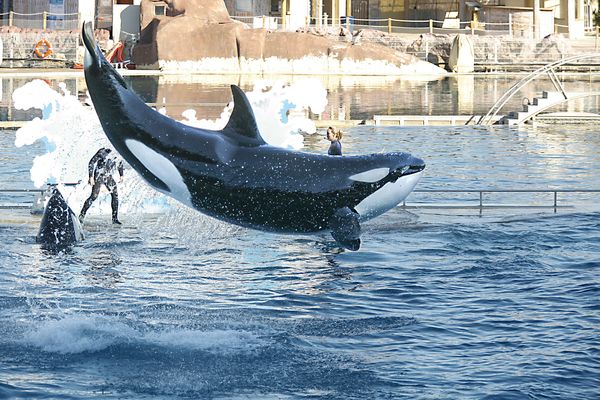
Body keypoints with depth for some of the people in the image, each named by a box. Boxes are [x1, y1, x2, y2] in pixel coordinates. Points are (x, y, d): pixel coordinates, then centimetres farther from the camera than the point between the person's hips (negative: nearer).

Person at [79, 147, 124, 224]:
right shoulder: (102, 152, -19)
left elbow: (120, 163, 22)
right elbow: (91, 163, -15)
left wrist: (121, 175, 25)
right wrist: (91, 177, -19)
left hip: (108, 177, 6)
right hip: (99, 176, -6)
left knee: (115, 195, -4)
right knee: (94, 196, -14)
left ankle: (115, 218, 3)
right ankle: (82, 215, -3)